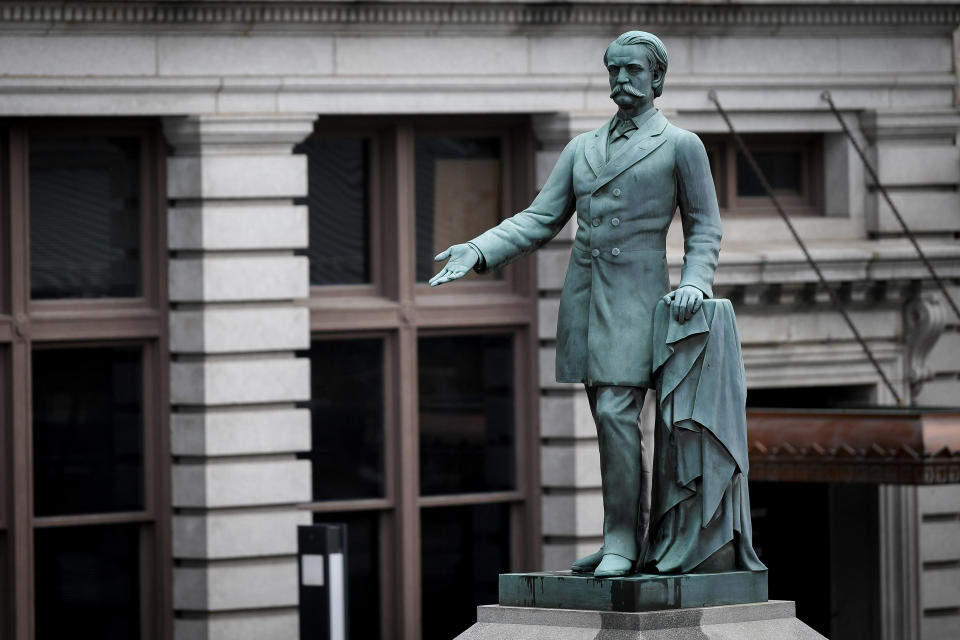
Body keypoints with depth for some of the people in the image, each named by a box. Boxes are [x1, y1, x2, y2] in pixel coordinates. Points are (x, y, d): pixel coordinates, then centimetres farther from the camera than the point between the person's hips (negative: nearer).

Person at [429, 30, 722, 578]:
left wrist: (695, 283, -16)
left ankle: (619, 542, -12)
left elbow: (705, 228, 2)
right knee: (613, 419, 9)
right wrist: (478, 251, -5)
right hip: (584, 295, 6)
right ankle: (631, 540, 14)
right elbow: (540, 220, 9)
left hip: (637, 296, -6)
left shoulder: (681, 146, 1)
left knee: (617, 412, -16)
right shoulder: (582, 149, 14)